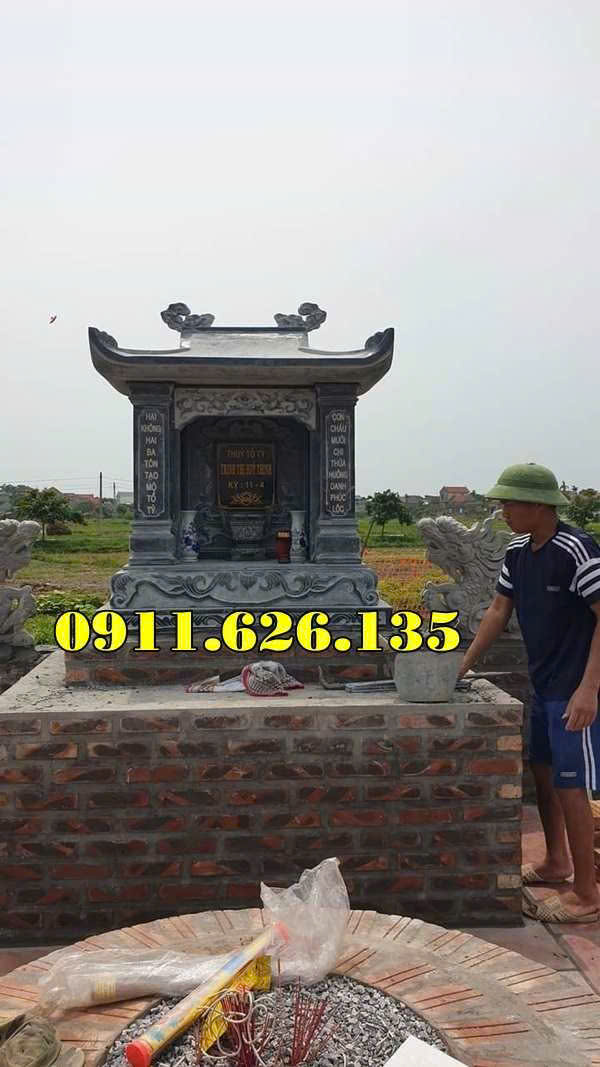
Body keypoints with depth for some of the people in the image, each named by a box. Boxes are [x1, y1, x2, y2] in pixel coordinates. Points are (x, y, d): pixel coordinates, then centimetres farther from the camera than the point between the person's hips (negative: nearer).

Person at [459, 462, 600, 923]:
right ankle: (556, 863, 39)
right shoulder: (518, 552, 5)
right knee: (542, 770, 19)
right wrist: (463, 665, 6)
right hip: (543, 683, 9)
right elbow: (498, 612, 11)